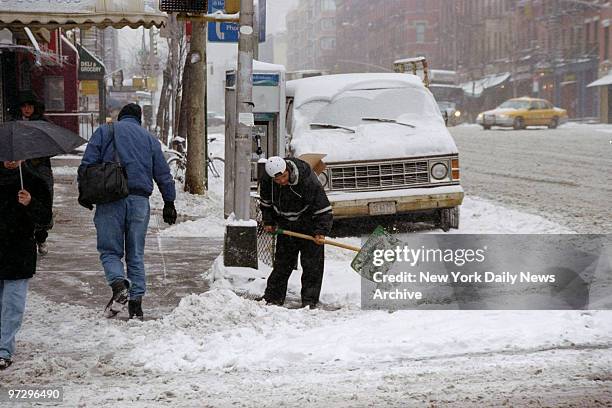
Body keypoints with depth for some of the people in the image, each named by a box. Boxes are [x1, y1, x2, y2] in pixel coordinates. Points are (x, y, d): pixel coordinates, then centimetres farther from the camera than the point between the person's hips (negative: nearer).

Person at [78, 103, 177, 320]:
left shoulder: (104, 131, 9)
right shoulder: (150, 139, 16)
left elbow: (87, 164, -1)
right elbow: (163, 175, 15)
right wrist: (169, 203, 20)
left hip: (110, 199, -2)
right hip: (140, 201, 2)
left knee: (110, 250, 5)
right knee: (136, 254, 8)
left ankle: (118, 284, -23)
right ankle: (136, 304, 3)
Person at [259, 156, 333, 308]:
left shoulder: (308, 181, -31)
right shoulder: (267, 181, -16)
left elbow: (323, 209, -25)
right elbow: (266, 202, 7)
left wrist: (321, 232, -30)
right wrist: (268, 222, 2)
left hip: (308, 226, -4)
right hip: (286, 226, 4)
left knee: (312, 263, -6)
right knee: (282, 262, 9)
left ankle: (309, 300, -1)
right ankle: (273, 297, 17)